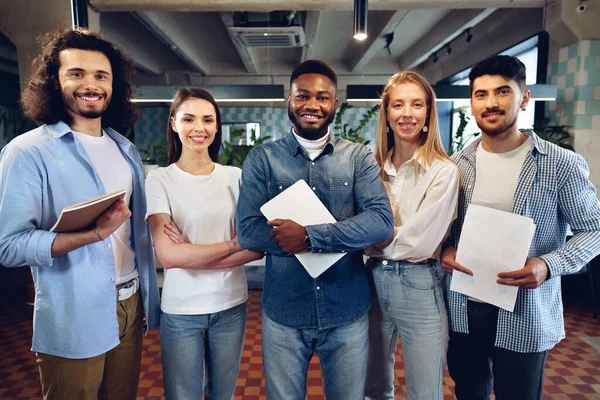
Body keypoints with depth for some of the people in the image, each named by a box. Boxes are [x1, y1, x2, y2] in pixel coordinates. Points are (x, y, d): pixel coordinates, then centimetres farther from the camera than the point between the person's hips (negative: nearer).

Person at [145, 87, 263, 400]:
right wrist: (233, 245, -11)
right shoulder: (159, 180, -7)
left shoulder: (235, 177, 0)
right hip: (180, 310, -2)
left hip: (231, 306, 2)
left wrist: (193, 255, -15)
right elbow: (168, 255, -17)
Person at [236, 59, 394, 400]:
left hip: (348, 313, 1)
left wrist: (309, 236, -24)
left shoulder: (360, 158, -2)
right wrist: (345, 237, -17)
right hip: (283, 313, 0)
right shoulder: (262, 159, -3)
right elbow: (247, 230, -13)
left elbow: (382, 221, -14)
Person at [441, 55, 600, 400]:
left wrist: (548, 265, -20)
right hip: (463, 309, 4)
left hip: (525, 314, -3)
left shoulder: (562, 165, -11)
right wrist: (445, 250, -10)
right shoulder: (457, 165, 0)